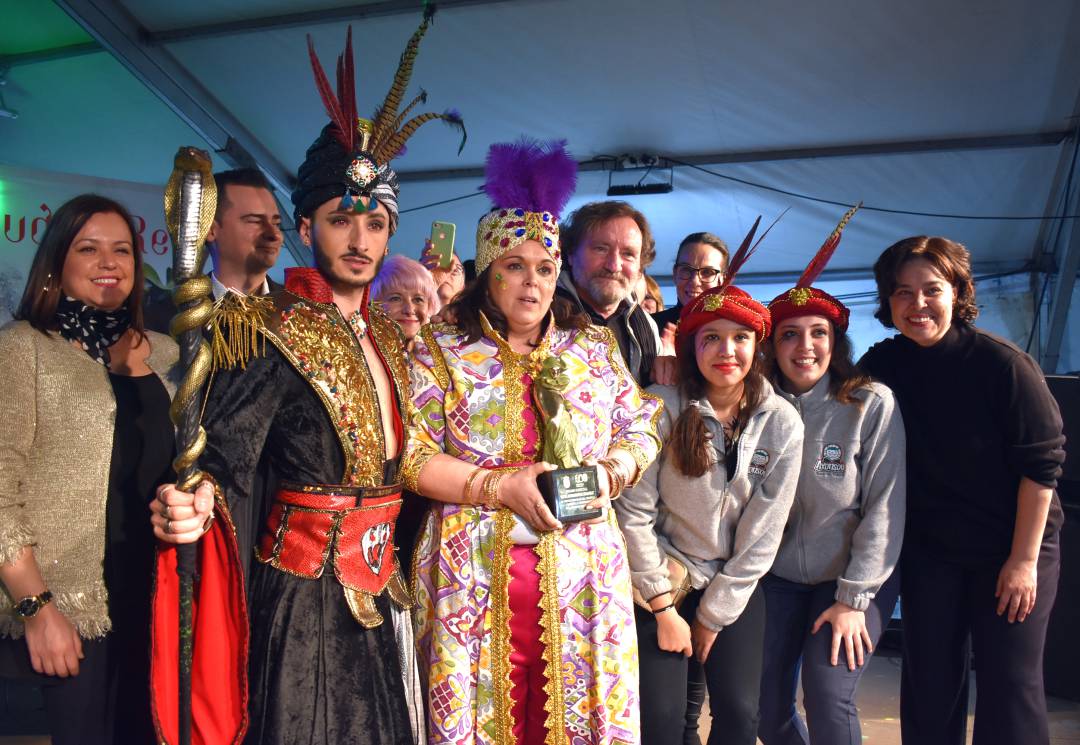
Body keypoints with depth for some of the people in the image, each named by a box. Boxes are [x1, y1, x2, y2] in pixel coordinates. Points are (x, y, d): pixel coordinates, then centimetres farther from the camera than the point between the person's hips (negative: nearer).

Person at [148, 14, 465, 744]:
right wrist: (193, 505, -41)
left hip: (379, 589, 6)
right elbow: (228, 453, -22)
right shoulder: (274, 332, -11)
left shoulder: (389, 335, 9)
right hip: (305, 593, -6)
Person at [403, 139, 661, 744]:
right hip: (476, 573, -2)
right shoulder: (441, 348, 1)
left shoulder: (594, 346, 11)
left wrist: (610, 473, -6)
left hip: (580, 571, 3)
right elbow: (412, 455, -6)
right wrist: (498, 486, -15)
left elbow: (641, 431, 14)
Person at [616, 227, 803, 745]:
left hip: (737, 587, 2)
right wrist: (664, 609, -11)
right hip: (663, 580, -2)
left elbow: (763, 535, -5)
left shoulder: (781, 423, -8)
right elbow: (634, 512, -14)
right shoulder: (662, 408, -15)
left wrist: (713, 617, -4)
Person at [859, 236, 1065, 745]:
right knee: (929, 683, 11)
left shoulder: (1002, 364, -16)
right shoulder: (882, 364, -4)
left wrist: (1024, 559, -14)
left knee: (1010, 685, 3)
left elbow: (1041, 463, -15)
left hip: (1012, 550, -3)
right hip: (928, 549, 4)